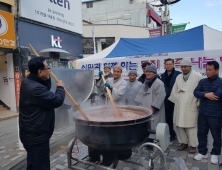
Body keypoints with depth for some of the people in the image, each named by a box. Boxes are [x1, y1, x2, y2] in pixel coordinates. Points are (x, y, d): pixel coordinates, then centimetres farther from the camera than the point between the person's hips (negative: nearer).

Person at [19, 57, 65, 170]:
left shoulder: (28, 82, 4)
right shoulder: (35, 88, -29)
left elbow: (46, 90, 16)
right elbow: (57, 100, -24)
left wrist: (47, 78, 3)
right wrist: (60, 87, -7)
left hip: (31, 134, 11)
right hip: (36, 136, -10)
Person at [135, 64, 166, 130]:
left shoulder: (159, 83, -8)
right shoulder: (145, 83, 16)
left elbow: (160, 96, -16)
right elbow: (140, 93, 12)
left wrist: (153, 108, -19)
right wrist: (140, 104, -2)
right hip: (145, 110, 7)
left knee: (153, 127, -7)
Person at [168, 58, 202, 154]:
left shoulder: (197, 76, -3)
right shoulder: (178, 77, 12)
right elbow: (174, 91, 15)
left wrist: (199, 104, -7)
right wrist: (176, 101, 11)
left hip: (191, 106, -5)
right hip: (179, 106, 5)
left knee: (190, 126, 1)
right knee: (179, 125, 7)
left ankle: (193, 145, 18)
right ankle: (184, 142, 25)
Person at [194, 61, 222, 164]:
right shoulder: (202, 81, 6)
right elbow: (195, 92, -4)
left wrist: (203, 94, -10)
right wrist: (206, 95, -19)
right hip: (202, 113, 4)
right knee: (201, 133, 11)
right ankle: (202, 152, 28)